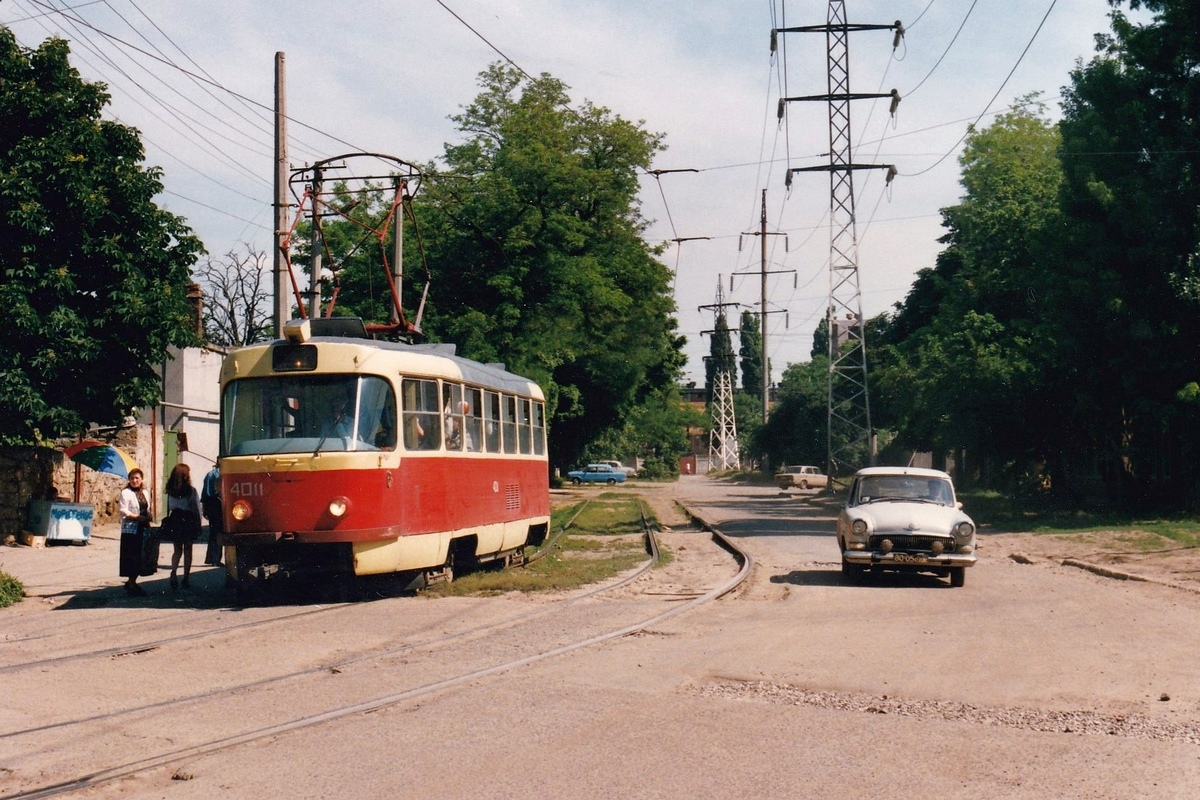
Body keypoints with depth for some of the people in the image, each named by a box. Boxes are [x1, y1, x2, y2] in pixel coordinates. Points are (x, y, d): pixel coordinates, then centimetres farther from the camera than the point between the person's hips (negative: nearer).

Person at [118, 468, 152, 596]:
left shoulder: (144, 492, 15)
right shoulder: (126, 493, -5)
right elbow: (124, 512, -13)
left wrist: (148, 519, 2)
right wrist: (138, 517, -18)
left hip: (142, 529, 6)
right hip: (130, 529, -6)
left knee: (140, 557, 7)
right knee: (131, 556, -5)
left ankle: (132, 581, 17)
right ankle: (131, 583, 0)